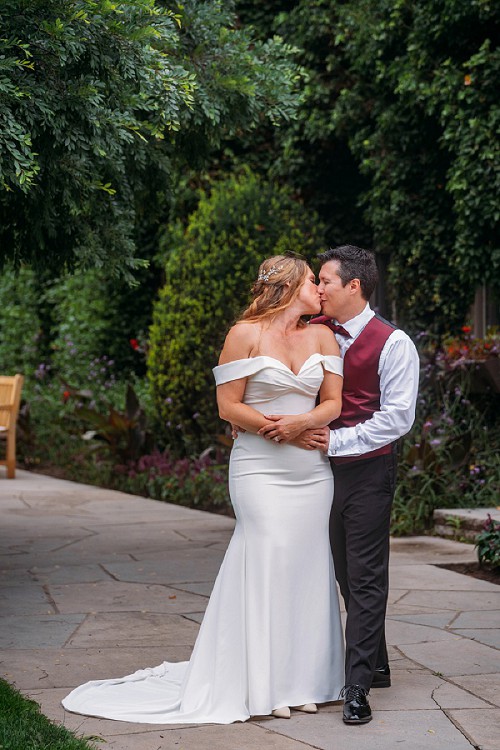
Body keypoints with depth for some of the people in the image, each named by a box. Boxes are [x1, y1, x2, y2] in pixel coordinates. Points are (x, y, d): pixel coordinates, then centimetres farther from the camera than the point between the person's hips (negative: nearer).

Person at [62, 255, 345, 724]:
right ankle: (262, 684, -3)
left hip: (312, 471, 5)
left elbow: (334, 403, 5)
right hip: (259, 469, -5)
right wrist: (272, 426, -16)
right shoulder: (246, 334, -3)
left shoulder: (321, 336, 10)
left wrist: (302, 422, -13)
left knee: (307, 564, 3)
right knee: (268, 559, -10)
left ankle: (300, 679, 12)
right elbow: (228, 406, -5)